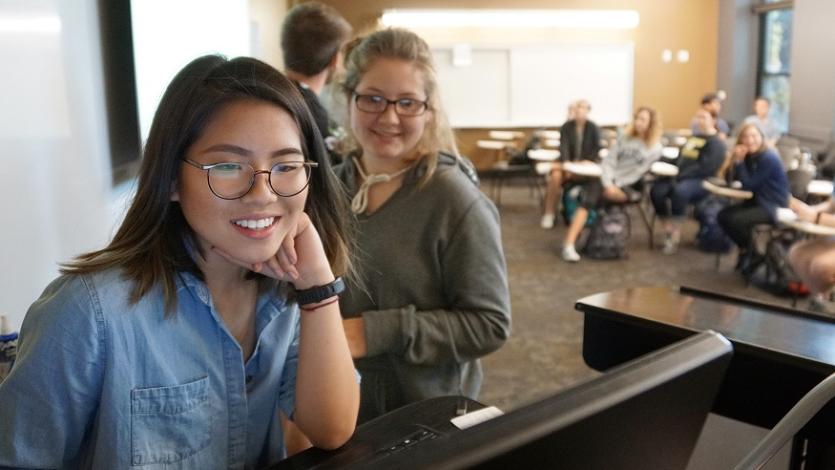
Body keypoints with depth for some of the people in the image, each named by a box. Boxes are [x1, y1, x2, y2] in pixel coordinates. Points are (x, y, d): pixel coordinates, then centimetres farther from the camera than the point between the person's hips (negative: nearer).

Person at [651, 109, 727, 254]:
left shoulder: (716, 143, -3)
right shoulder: (693, 138, 23)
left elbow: (706, 168, -15)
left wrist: (680, 176, -20)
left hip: (702, 182, -7)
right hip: (683, 178, 7)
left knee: (679, 191, -39)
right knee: (657, 190, -23)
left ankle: (676, 232, -26)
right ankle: (668, 228, -12)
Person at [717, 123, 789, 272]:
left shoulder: (769, 159, -21)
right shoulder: (749, 156, 4)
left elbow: (749, 185, -20)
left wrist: (740, 161, -21)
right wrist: (736, 160, -15)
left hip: (774, 207, -8)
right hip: (757, 201, 8)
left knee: (736, 220, -27)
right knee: (723, 216, -5)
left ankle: (751, 253, 1)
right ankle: (744, 248, 15)